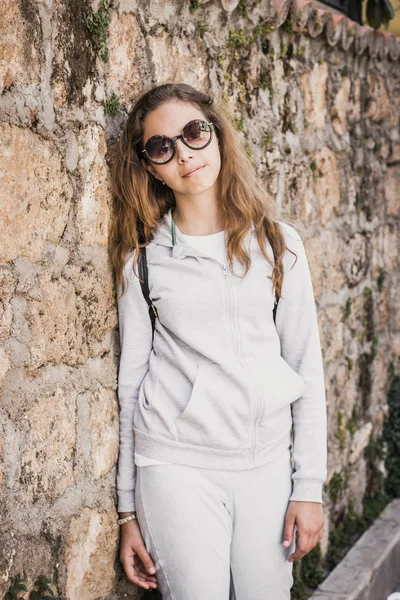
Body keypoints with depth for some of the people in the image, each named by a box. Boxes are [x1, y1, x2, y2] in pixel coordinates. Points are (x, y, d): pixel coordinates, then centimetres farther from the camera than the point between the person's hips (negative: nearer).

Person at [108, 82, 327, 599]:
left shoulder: (278, 244, 4)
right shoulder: (143, 259, 3)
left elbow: (306, 367, 5)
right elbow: (132, 379, 5)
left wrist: (309, 485, 0)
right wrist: (129, 509, 5)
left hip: (266, 465, 1)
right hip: (176, 465, -1)